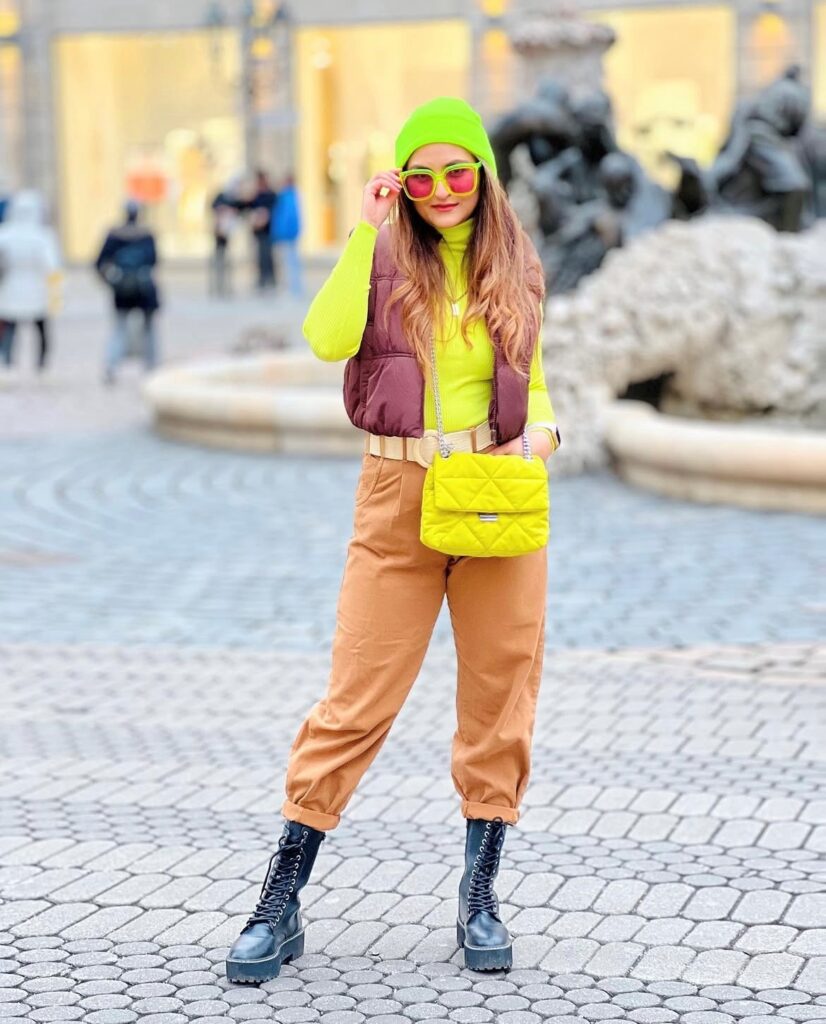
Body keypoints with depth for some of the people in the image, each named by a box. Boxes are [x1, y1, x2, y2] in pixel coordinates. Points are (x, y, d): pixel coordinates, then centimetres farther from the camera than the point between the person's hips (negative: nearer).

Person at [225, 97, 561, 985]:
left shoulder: (515, 265, 8)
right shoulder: (383, 256, 0)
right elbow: (329, 339, -19)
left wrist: (542, 427, -1)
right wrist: (367, 229, -15)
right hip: (398, 495, -3)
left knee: (500, 694, 7)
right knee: (357, 696, -2)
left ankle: (480, 893, 21)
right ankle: (281, 902, 6)